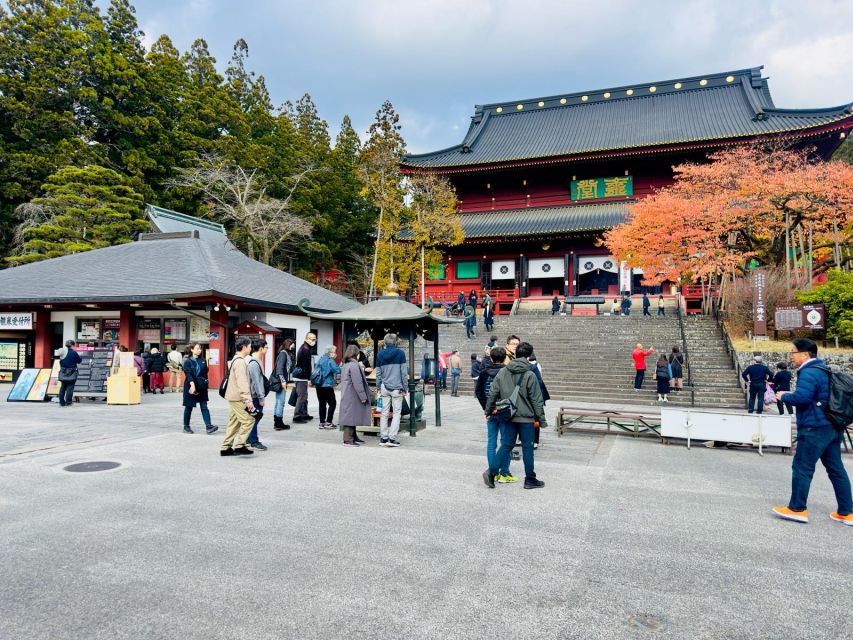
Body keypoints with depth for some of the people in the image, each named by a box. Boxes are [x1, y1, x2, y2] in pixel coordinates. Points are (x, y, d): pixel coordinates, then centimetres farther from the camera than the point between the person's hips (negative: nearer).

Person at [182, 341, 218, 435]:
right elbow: (188, 374, -18)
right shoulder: (188, 361, -6)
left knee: (204, 407, -2)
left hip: (202, 388, 4)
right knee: (189, 407, 7)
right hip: (191, 387, -4)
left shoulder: (203, 361, 9)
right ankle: (186, 427, 19)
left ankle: (208, 426, -10)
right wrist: (192, 385, -31)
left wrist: (205, 384, 10)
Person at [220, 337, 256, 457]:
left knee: (234, 422, 13)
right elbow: (242, 382, -23)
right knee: (248, 420, -9)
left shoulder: (235, 360, 17)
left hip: (233, 397, 10)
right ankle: (239, 446, -10)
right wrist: (248, 399, -26)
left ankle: (226, 448, 15)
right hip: (238, 397, -10)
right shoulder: (241, 362, -16)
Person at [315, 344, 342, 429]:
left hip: (319, 385, 8)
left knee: (322, 403, 11)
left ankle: (322, 422, 12)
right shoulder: (330, 361, -12)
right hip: (327, 385, -8)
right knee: (332, 403, 0)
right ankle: (328, 422, -3)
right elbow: (337, 370, -21)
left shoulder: (320, 359, 13)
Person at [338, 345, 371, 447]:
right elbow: (357, 383, -20)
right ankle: (348, 440, -2)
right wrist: (363, 397, -16)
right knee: (351, 417, -5)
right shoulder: (354, 366, -18)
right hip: (352, 397, -10)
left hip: (347, 396, 10)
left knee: (351, 417, 16)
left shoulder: (345, 365, 14)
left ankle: (353, 437, 25)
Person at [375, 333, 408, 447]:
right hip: (396, 388, -3)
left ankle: (383, 438, 13)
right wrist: (404, 388, 1)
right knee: (396, 413, 2)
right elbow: (404, 372, -5)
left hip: (384, 387, 3)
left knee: (384, 413, 10)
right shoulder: (400, 353, -5)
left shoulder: (380, 354, 5)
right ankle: (392, 438, -3)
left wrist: (379, 387, 17)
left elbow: (378, 373, 8)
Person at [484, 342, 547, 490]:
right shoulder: (530, 375, -12)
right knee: (527, 447, 7)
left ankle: (491, 471, 0)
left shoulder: (502, 372, 1)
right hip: (526, 417, -4)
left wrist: (488, 410, 16)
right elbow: (536, 400, -8)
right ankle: (530, 479, 16)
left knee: (506, 444, 12)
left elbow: (492, 393, 5)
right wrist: (541, 419, -1)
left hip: (507, 416, 4)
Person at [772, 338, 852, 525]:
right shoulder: (823, 370, 16)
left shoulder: (809, 373, -16)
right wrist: (790, 394, 14)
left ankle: (797, 509, 5)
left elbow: (801, 398, -24)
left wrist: (783, 396, -7)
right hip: (832, 427, 10)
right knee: (836, 468, 12)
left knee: (802, 467, -1)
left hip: (815, 428, -10)